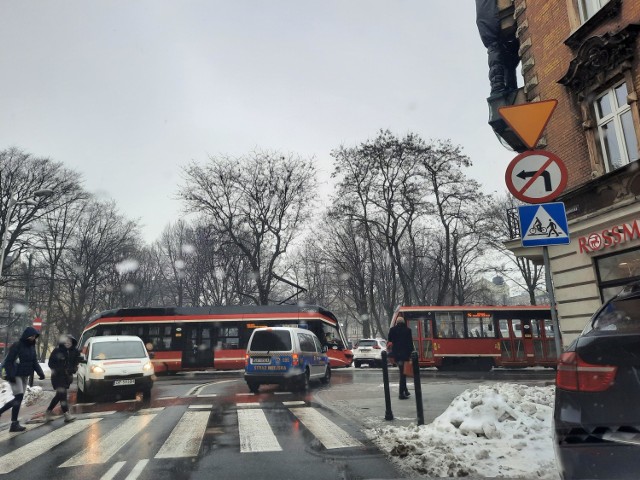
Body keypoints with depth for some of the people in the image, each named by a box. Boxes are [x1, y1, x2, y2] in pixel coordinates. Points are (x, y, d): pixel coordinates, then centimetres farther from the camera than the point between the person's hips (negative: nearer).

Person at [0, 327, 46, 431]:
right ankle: (14, 424, -4)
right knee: (19, 398, -11)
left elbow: (35, 362, 13)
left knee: (18, 399, 12)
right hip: (16, 376, -7)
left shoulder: (31, 346, 9)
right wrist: (10, 375, -22)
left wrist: (40, 372, 1)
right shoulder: (17, 346, -12)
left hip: (25, 376, 8)